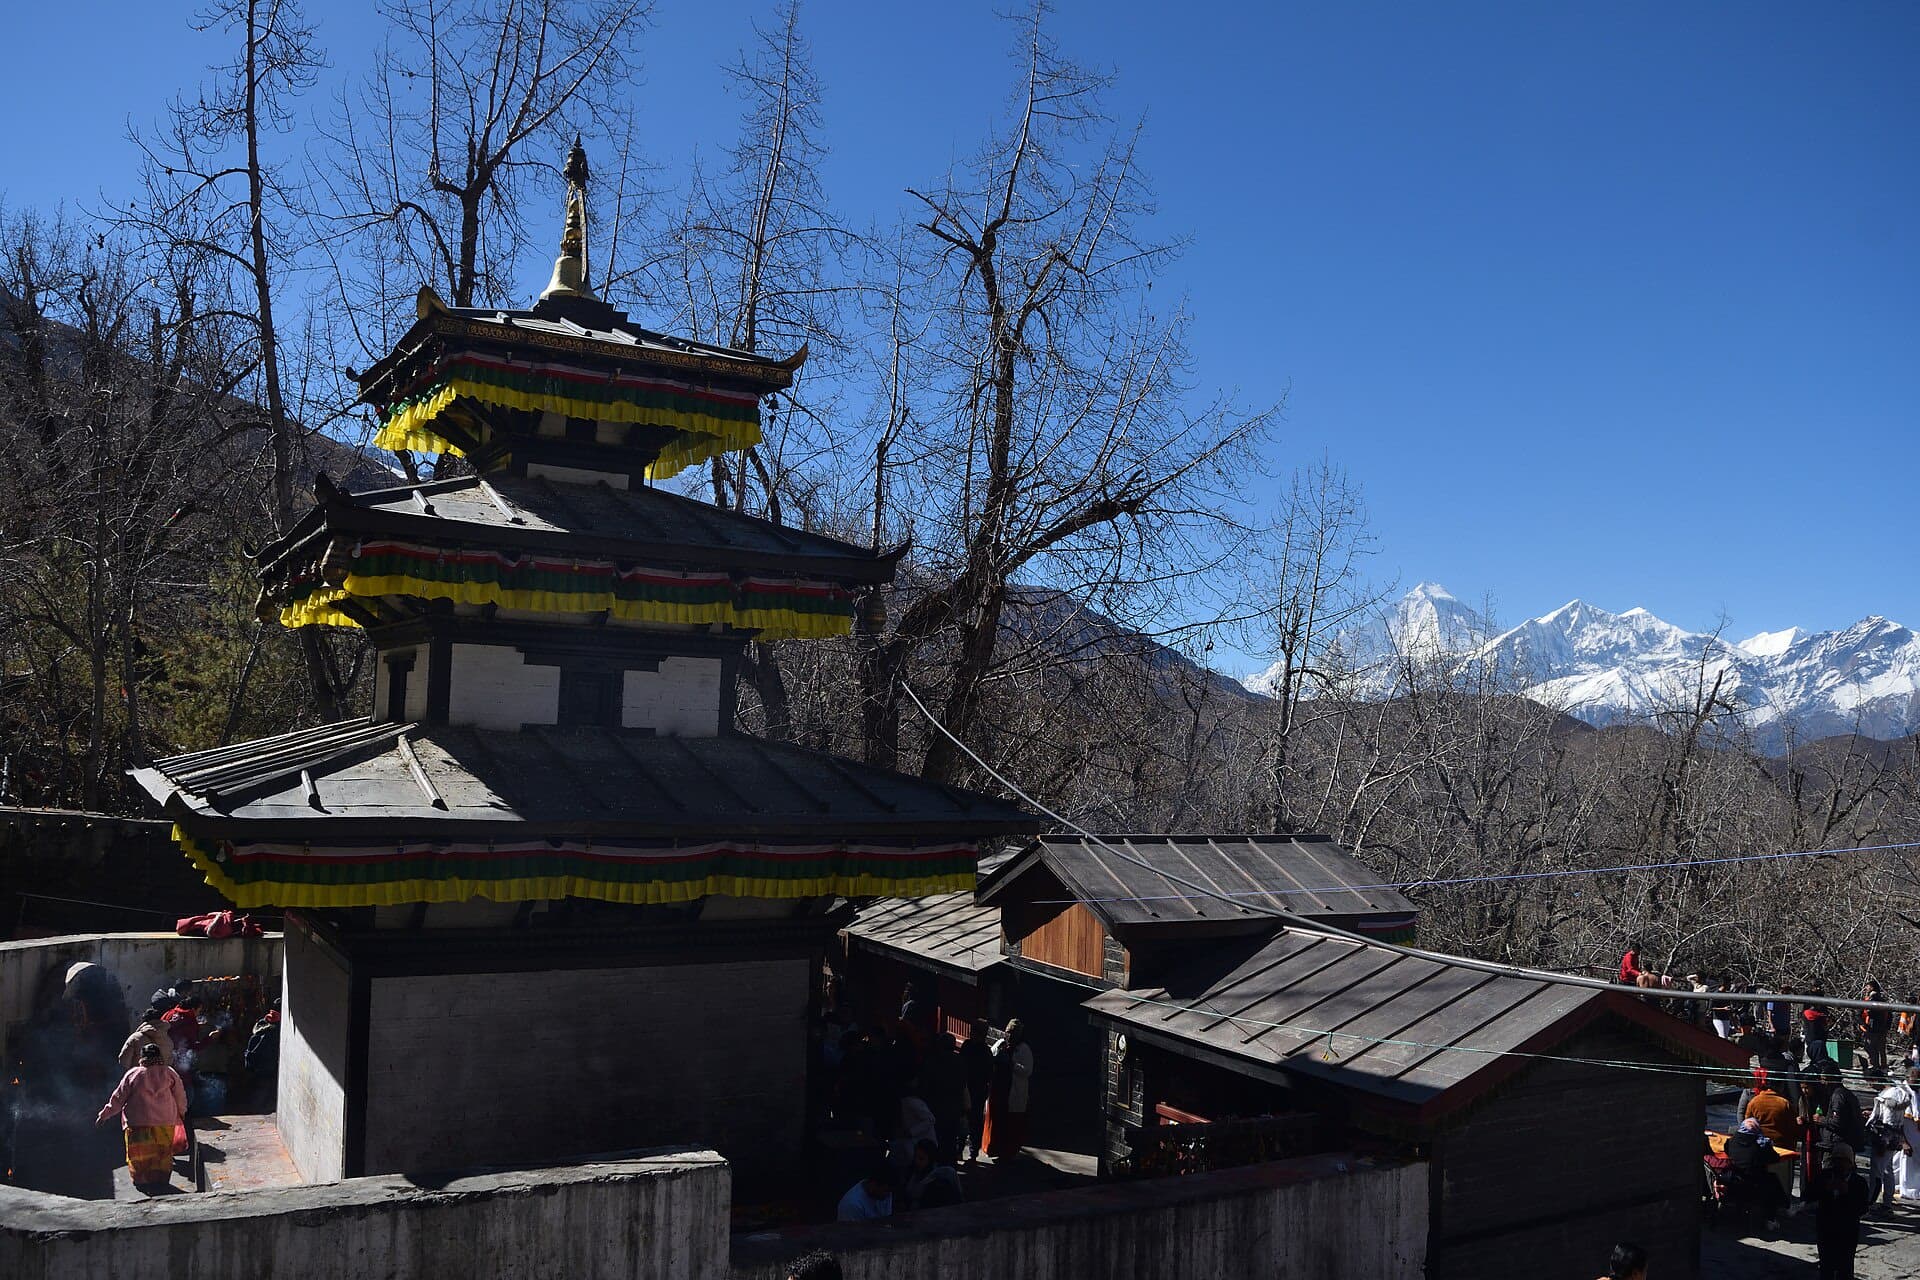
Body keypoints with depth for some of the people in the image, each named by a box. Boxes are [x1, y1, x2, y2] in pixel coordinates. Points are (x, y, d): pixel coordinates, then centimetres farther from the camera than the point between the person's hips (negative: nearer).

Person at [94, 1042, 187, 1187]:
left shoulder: (132, 1075, -4)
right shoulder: (169, 1073, -2)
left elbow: (118, 1098, 2)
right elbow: (180, 1096, 6)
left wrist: (104, 1115, 15)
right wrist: (181, 1113, 24)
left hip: (138, 1122, -1)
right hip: (165, 1122, 1)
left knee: (139, 1153, 13)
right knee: (162, 1153, 13)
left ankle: (141, 1180, 18)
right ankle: (160, 1179, 17)